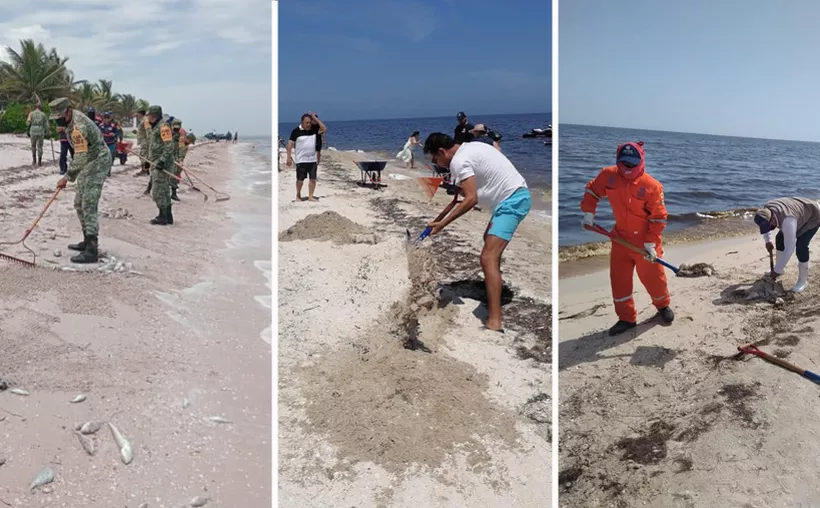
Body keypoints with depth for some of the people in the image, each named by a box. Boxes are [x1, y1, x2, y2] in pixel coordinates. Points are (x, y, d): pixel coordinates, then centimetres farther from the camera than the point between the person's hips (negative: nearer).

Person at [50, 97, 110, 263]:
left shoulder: (78, 127, -25)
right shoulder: (70, 120, 7)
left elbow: (81, 158, -26)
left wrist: (67, 177, -20)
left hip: (97, 163, -10)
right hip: (88, 163, 10)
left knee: (89, 206, -15)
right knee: (79, 204, 14)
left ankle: (92, 251, -16)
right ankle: (88, 241, 25)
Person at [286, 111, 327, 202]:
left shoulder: (314, 129, 4)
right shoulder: (296, 131, -5)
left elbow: (324, 129, -6)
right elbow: (290, 144, -5)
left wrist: (315, 118, -7)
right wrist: (289, 157, -13)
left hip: (313, 159, 3)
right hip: (301, 160, -3)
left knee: (313, 179, 1)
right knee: (300, 179, 2)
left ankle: (310, 196, 8)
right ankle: (298, 195, 20)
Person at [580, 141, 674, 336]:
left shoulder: (652, 186, -21)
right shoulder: (608, 176, -9)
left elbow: (659, 218, -16)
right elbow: (592, 191, 10)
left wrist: (650, 243, -17)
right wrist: (588, 213, 4)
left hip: (645, 241, -4)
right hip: (621, 238, 4)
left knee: (652, 276, 10)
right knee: (619, 278, 5)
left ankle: (663, 305, 40)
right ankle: (626, 317, 18)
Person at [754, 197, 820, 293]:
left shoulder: (787, 220, -44)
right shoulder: (765, 211, -21)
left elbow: (789, 249, -41)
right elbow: (763, 224, 7)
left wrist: (777, 270, -35)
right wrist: (767, 241, 4)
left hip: (812, 217, -8)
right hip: (799, 214, 8)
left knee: (801, 246, -20)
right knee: (780, 238, 6)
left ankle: (803, 280, -5)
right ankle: (781, 269, 23)